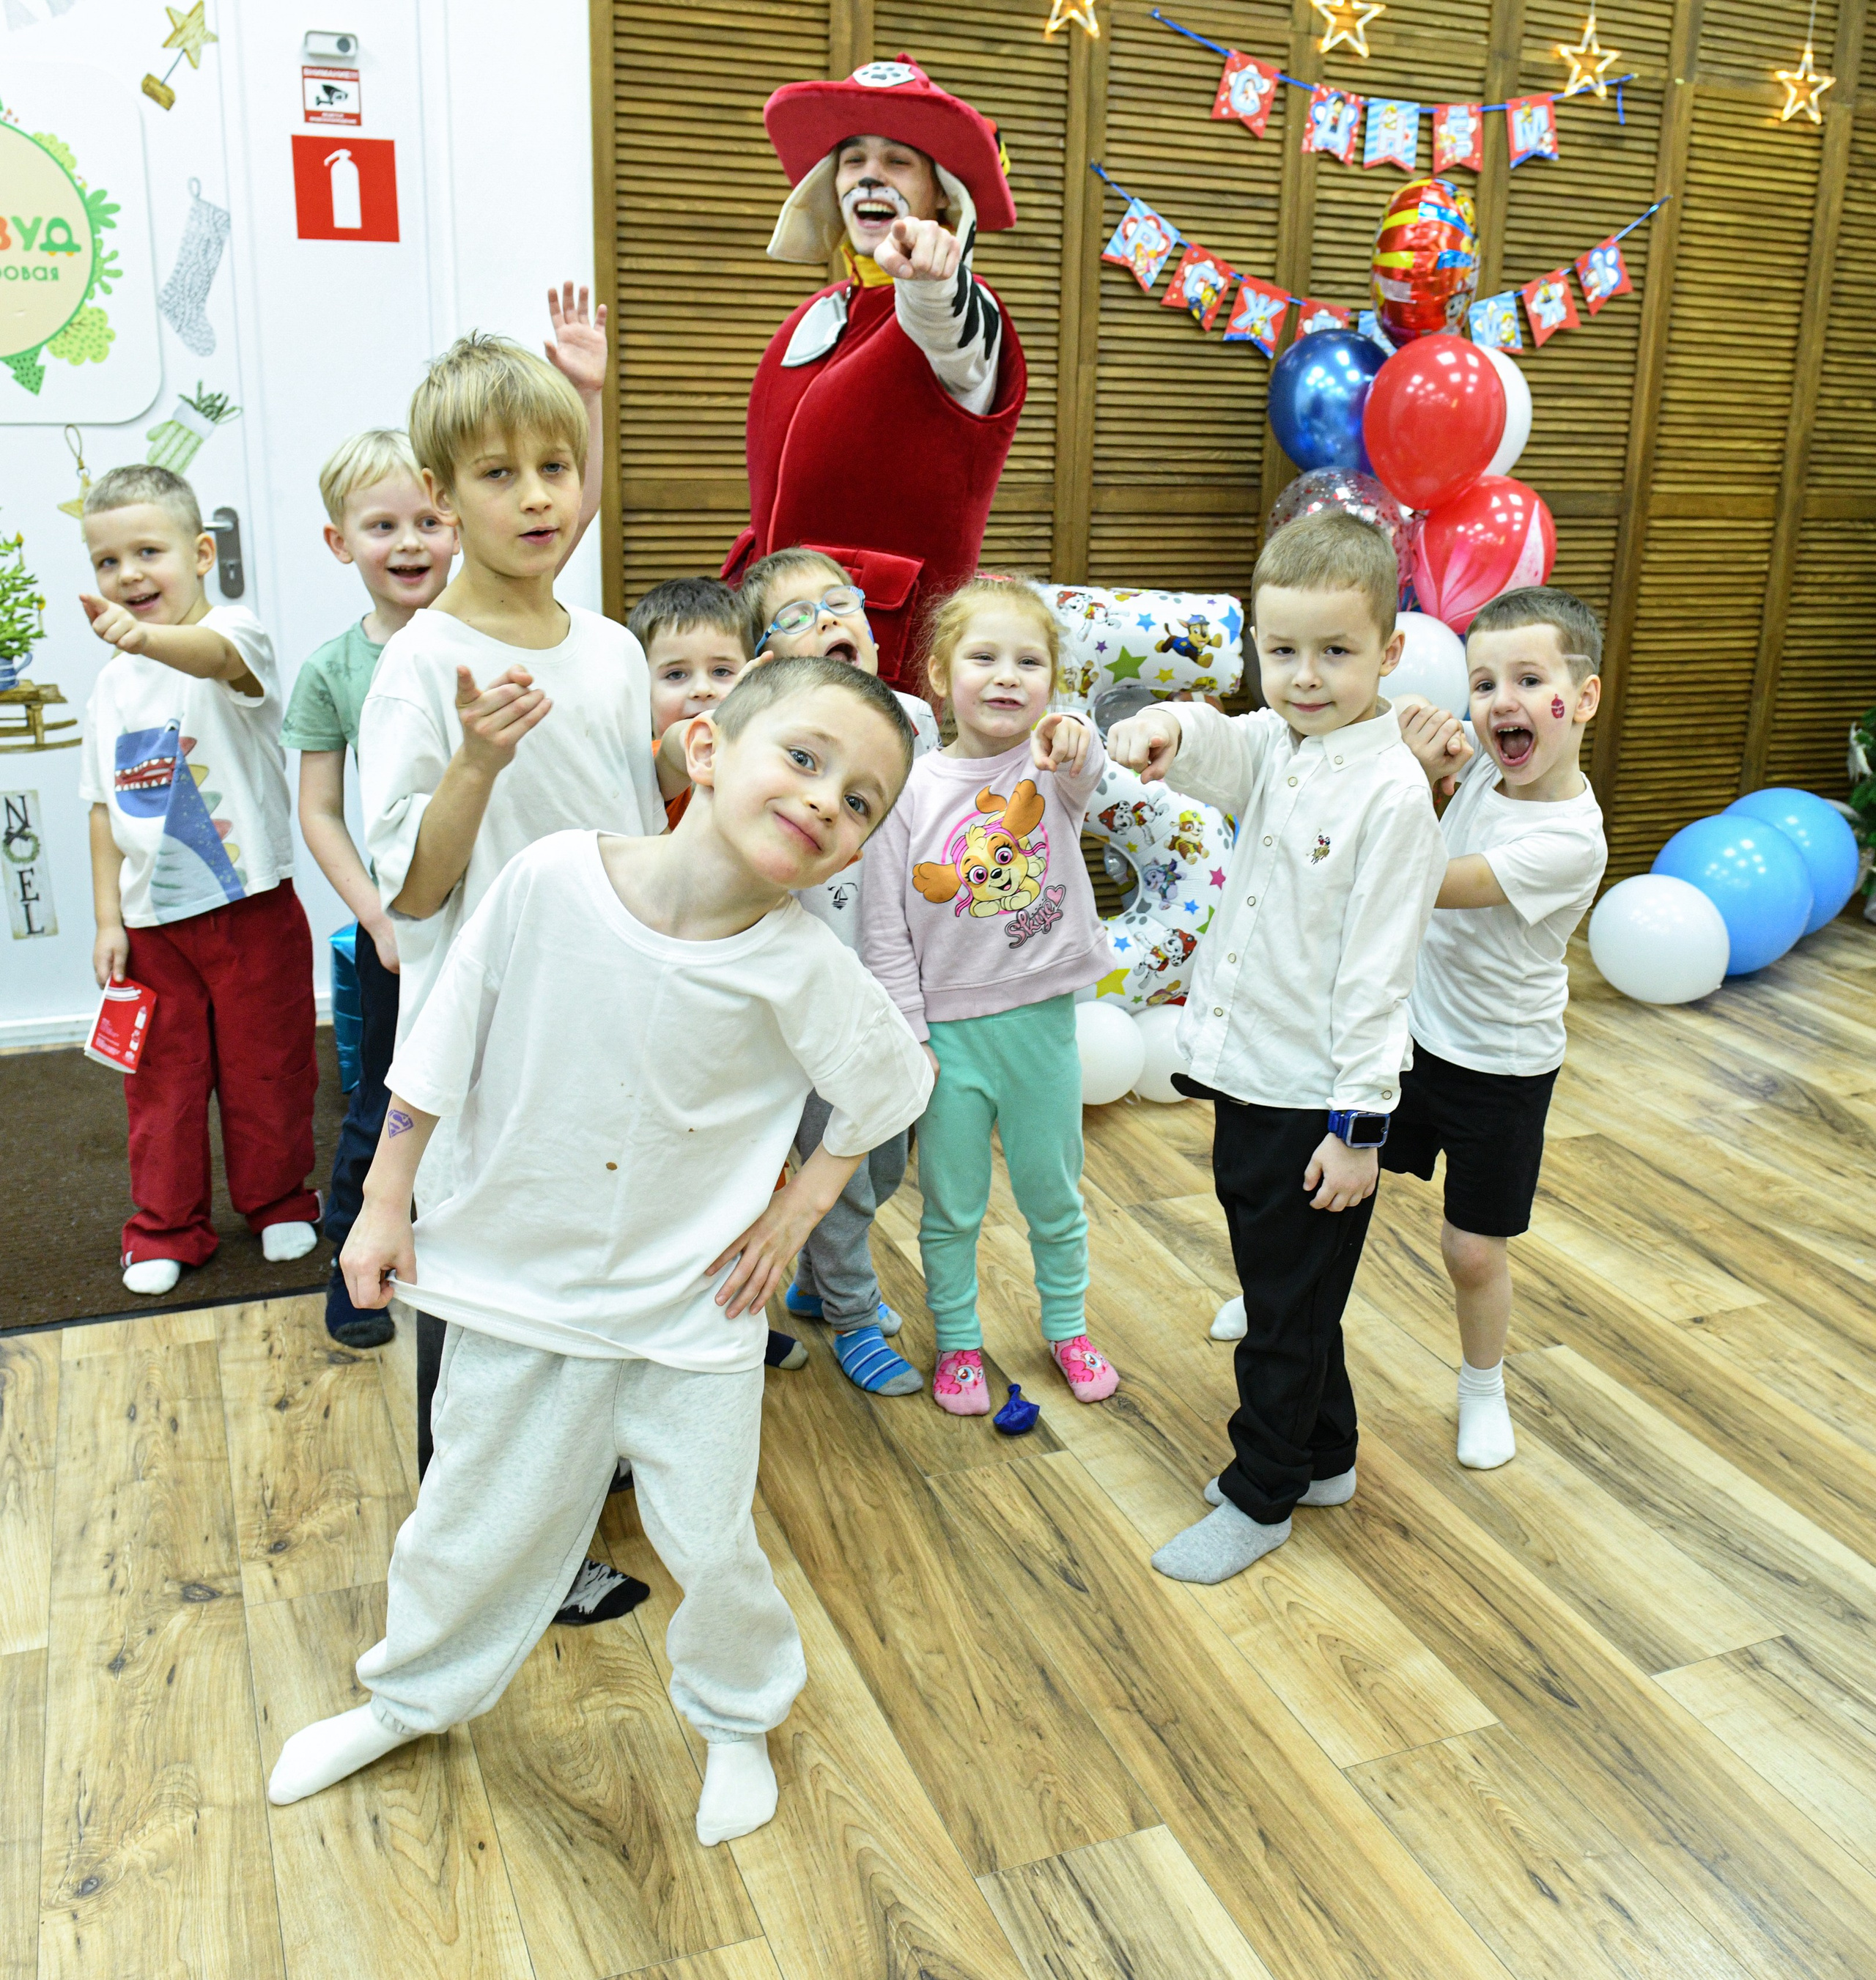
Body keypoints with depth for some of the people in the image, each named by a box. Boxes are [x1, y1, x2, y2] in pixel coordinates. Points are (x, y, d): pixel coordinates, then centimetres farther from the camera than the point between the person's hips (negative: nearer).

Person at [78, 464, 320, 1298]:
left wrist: (143, 636, -59)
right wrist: (107, 918, 4)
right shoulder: (112, 684, 6)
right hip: (152, 918, 5)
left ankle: (277, 1200, 31)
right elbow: (104, 808, 10)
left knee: (267, 1070, 9)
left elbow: (217, 655, -38)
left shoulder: (235, 631, -11)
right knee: (161, 1081, 12)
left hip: (252, 906, -4)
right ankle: (166, 1228, 27)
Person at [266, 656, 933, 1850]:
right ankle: (412, 1695, 49)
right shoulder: (551, 879, -20)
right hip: (516, 1274, 1)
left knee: (710, 1540, 11)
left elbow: (893, 1088, -2)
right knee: (475, 1519, 19)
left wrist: (799, 1210, -2)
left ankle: (739, 1717, 43)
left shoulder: (801, 969, -21)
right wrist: (385, 1200, -1)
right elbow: (445, 1044, -7)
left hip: (691, 1306, -1)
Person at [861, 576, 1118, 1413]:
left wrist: (1071, 741, -55)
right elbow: (884, 923, -4)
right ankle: (957, 1339, 34)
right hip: (949, 1027, -1)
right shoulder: (911, 789, -7)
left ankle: (1067, 1327, 40)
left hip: (1042, 1020, 1)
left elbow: (1083, 772, -32)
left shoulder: (1052, 767, -6)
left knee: (1054, 1196, 18)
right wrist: (907, 1034, -6)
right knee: (951, 1206, 13)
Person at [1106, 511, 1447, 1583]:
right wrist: (1163, 729, -41)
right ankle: (1324, 1456, 41)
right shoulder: (1275, 746, 4)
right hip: (1247, 1078, 8)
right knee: (1277, 1284, 22)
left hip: (1316, 1101, -8)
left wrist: (1360, 1125, -18)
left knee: (1291, 1307, 9)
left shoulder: (1391, 790, -18)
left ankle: (1261, 1497, 27)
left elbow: (1377, 971, -19)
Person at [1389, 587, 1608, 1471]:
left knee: (1472, 1251, 7)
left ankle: (1483, 1389, 34)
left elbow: (1425, 887, -29)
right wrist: (1423, 774, -14)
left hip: (1499, 1065, -6)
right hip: (1416, 1027, 6)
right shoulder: (1485, 768, -9)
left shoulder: (1569, 840, -28)